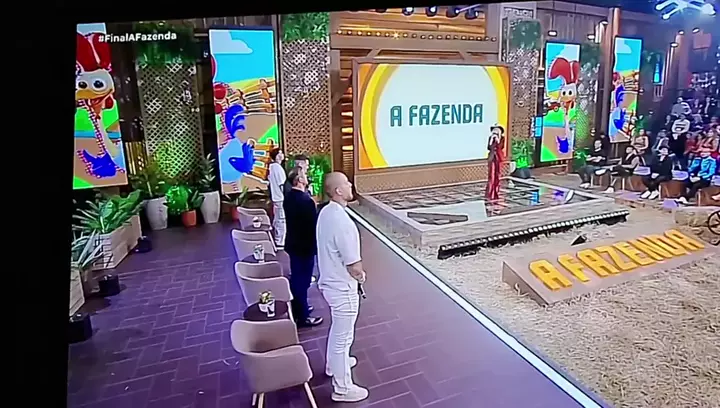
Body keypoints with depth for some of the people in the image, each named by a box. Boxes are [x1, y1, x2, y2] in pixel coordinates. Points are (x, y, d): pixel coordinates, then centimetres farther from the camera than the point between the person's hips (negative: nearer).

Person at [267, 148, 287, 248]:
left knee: (277, 220, 16)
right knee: (282, 220, -4)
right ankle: (280, 242, 1)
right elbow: (282, 183, -19)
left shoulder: (271, 166, 10)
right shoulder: (278, 167, -17)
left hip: (275, 197, 10)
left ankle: (277, 241, 25)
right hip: (281, 198, -10)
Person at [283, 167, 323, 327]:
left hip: (293, 243, 9)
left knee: (296, 277, 21)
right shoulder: (306, 200, -25)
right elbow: (313, 224, -21)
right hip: (304, 245, -9)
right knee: (302, 280, 3)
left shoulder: (288, 196, 3)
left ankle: (298, 308, 38)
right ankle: (302, 317, 17)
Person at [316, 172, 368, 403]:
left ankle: (333, 364, 52)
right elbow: (354, 268, -26)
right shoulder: (342, 222, -31)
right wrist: (360, 275, -3)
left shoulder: (326, 212, -2)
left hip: (330, 282, 9)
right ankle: (342, 388, 27)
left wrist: (354, 271, 10)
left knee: (337, 328, 29)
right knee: (343, 336, 8)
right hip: (343, 288, -9)